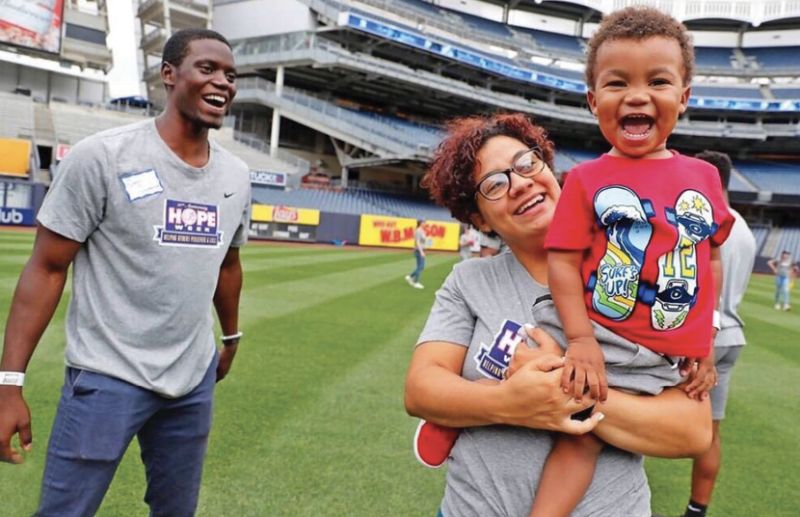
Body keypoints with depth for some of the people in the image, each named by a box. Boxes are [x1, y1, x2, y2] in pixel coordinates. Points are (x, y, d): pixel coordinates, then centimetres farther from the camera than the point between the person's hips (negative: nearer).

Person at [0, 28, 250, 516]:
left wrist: (231, 336, 26)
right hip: (108, 376, -5)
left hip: (195, 377, 5)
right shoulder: (102, 156, -13)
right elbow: (47, 267, -11)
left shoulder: (237, 175, 3)